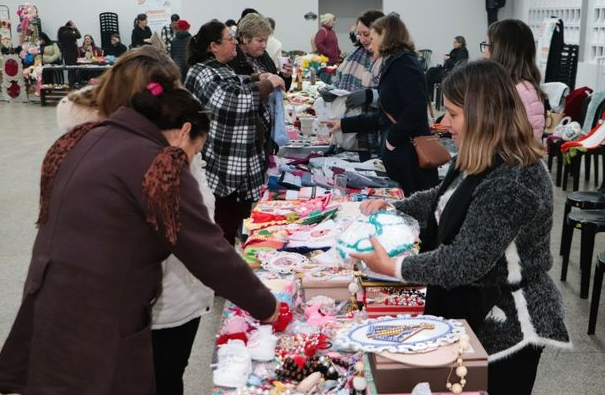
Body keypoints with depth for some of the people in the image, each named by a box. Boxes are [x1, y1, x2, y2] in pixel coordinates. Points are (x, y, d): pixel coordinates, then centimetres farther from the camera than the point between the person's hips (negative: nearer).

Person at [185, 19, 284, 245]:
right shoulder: (203, 73, -17)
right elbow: (233, 101, -30)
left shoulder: (221, 69, 13)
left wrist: (257, 80, 13)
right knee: (226, 229, -3)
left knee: (242, 223, 17)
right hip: (224, 167, -10)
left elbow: (236, 87, 32)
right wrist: (268, 85, -18)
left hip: (241, 162, 10)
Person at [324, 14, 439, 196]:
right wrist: (343, 124, 24)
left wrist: (393, 138, -12)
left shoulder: (403, 63, -11)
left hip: (409, 156, -9)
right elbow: (384, 116, 22)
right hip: (399, 155, 9)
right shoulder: (394, 64, 16)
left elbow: (416, 108, -23)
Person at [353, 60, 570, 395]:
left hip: (509, 323, -9)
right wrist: (394, 206, 2)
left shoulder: (512, 183, -31)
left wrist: (392, 267, -22)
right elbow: (445, 199, 18)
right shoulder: (481, 162, 1)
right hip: (471, 308, 9)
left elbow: (465, 262, -30)